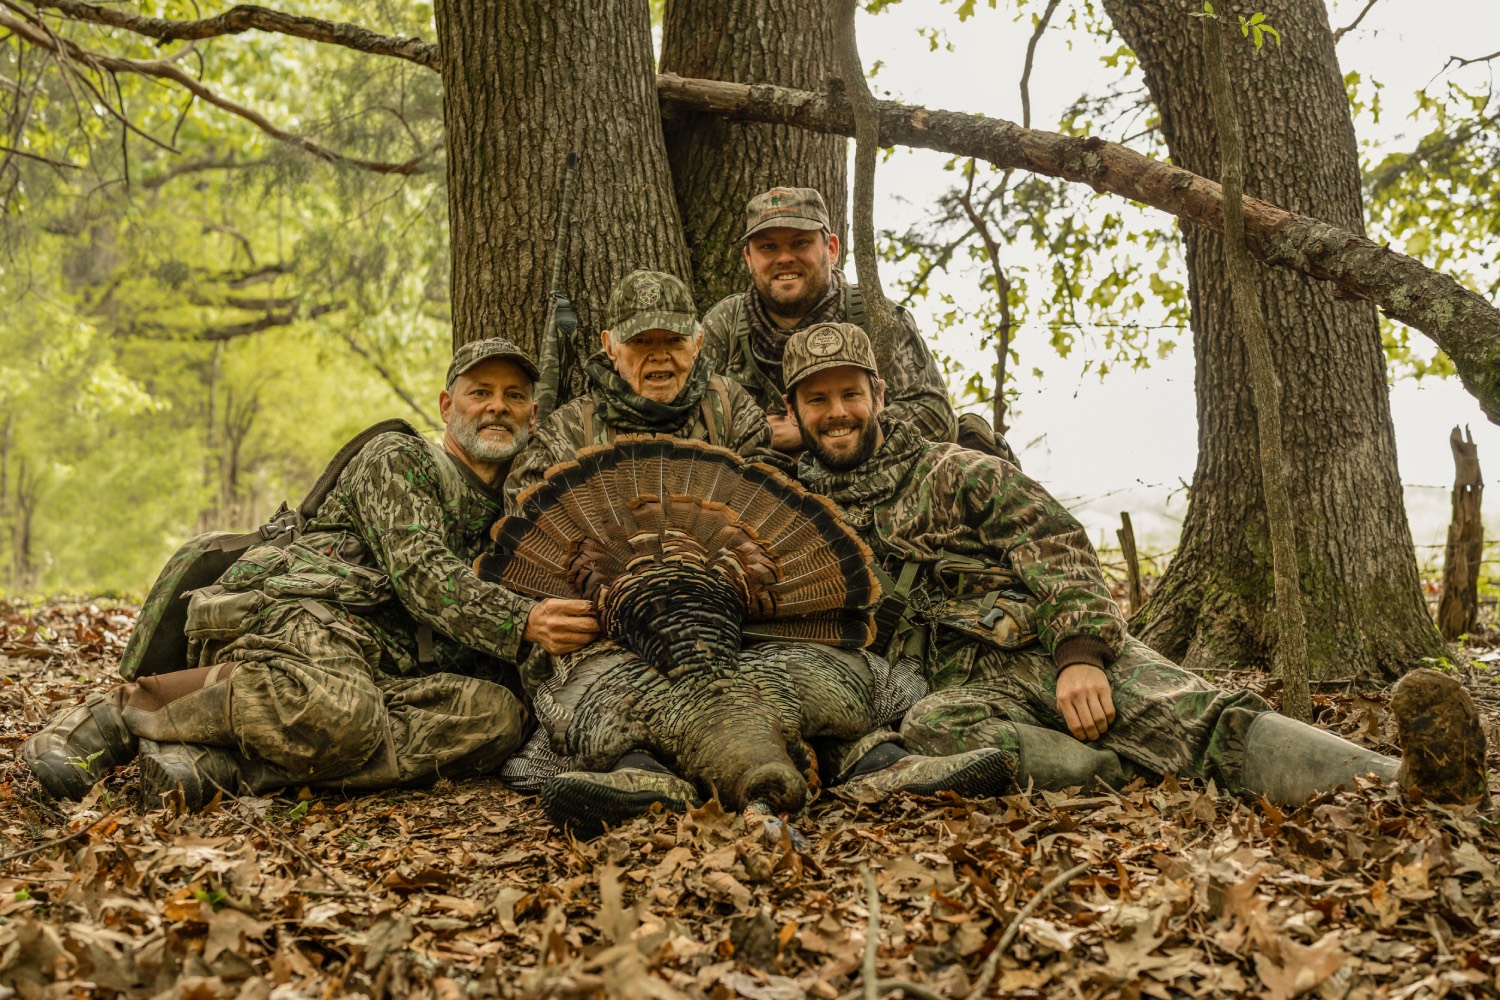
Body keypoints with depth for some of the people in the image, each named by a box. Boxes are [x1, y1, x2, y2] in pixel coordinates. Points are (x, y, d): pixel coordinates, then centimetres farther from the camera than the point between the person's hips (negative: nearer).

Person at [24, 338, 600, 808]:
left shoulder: (509, 520, 30)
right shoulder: (396, 457, 10)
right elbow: (419, 572, -7)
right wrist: (521, 624, -21)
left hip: (389, 671, 6)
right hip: (305, 614, -6)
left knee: (497, 713, -27)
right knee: (339, 711, -41)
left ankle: (225, 761, -30)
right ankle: (123, 710, -17)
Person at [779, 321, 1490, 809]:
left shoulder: (950, 472, 13)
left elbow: (1056, 547, 2)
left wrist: (1080, 651, -16)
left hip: (1053, 650, -1)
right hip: (968, 686, 1)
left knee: (1193, 716, -28)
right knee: (930, 727, -39)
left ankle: (1406, 778, -47)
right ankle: (1115, 771, -48)